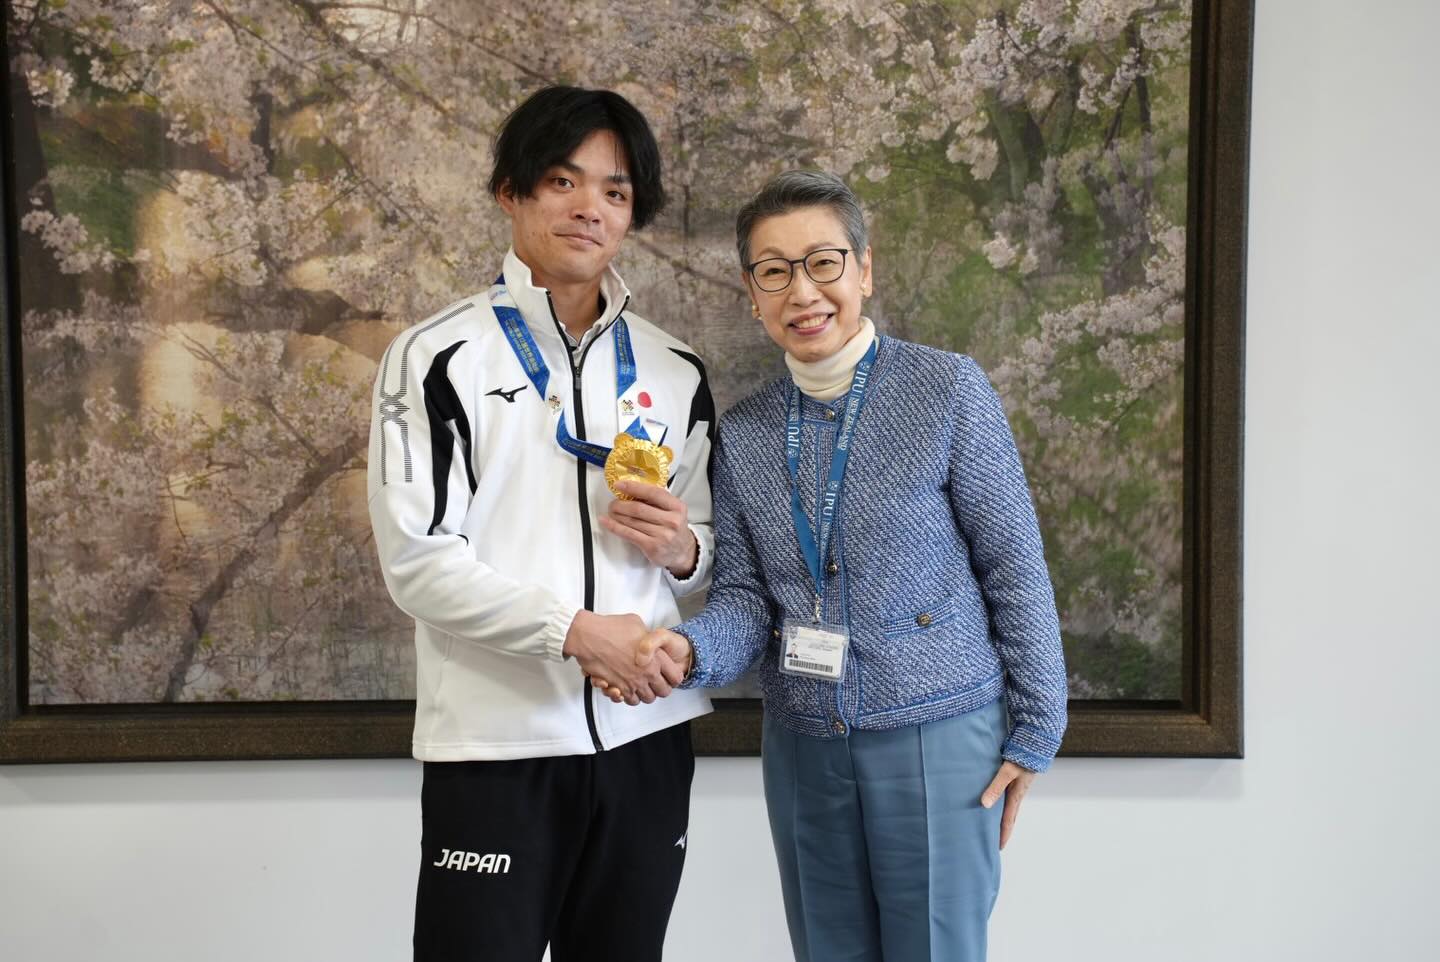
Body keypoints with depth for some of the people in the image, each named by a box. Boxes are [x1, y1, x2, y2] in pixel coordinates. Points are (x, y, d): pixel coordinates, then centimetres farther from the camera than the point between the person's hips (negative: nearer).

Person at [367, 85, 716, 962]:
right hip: (496, 745, -4)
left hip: (645, 739, 4)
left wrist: (680, 549, -7)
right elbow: (416, 561, -10)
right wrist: (574, 629, -18)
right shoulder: (440, 358, -4)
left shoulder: (676, 374, 9)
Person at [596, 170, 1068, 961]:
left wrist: (1034, 729, -4)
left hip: (938, 737, -3)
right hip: (803, 746, 4)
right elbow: (745, 597, 3)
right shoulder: (742, 435, 5)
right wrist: (690, 650, -19)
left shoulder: (947, 390, -7)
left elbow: (1015, 568, -5)